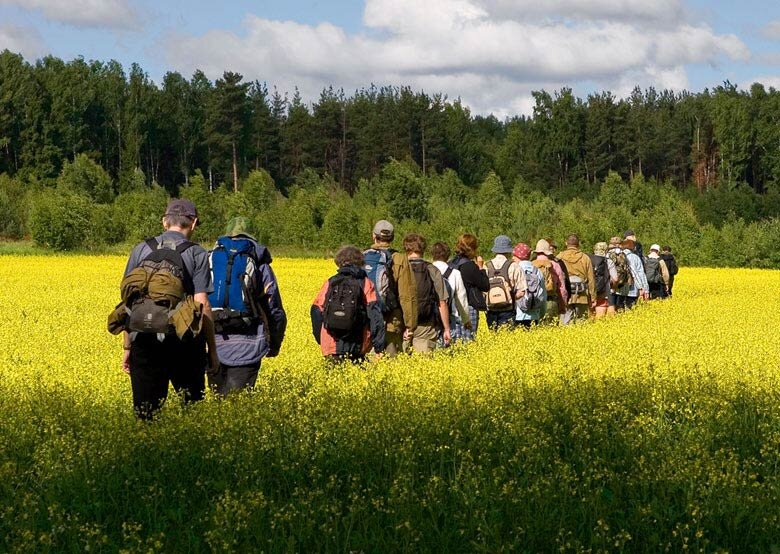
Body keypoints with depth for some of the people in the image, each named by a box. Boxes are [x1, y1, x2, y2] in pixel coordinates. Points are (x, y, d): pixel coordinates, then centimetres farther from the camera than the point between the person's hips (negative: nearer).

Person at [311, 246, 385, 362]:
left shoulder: (330, 283, 7)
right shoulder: (365, 283, 2)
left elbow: (317, 311, 8)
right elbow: (375, 314, -7)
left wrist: (321, 340, 21)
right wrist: (379, 347, -8)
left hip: (331, 348, 1)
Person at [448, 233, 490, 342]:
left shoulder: (450, 264, 8)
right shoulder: (469, 266, -13)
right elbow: (486, 286, -7)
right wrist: (480, 268, 2)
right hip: (468, 308, -7)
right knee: (467, 341, -4)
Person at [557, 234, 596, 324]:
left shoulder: (560, 258, 1)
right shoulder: (585, 258, 4)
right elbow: (591, 279, 5)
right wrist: (593, 297, 11)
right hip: (582, 296, 1)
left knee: (566, 323, -1)